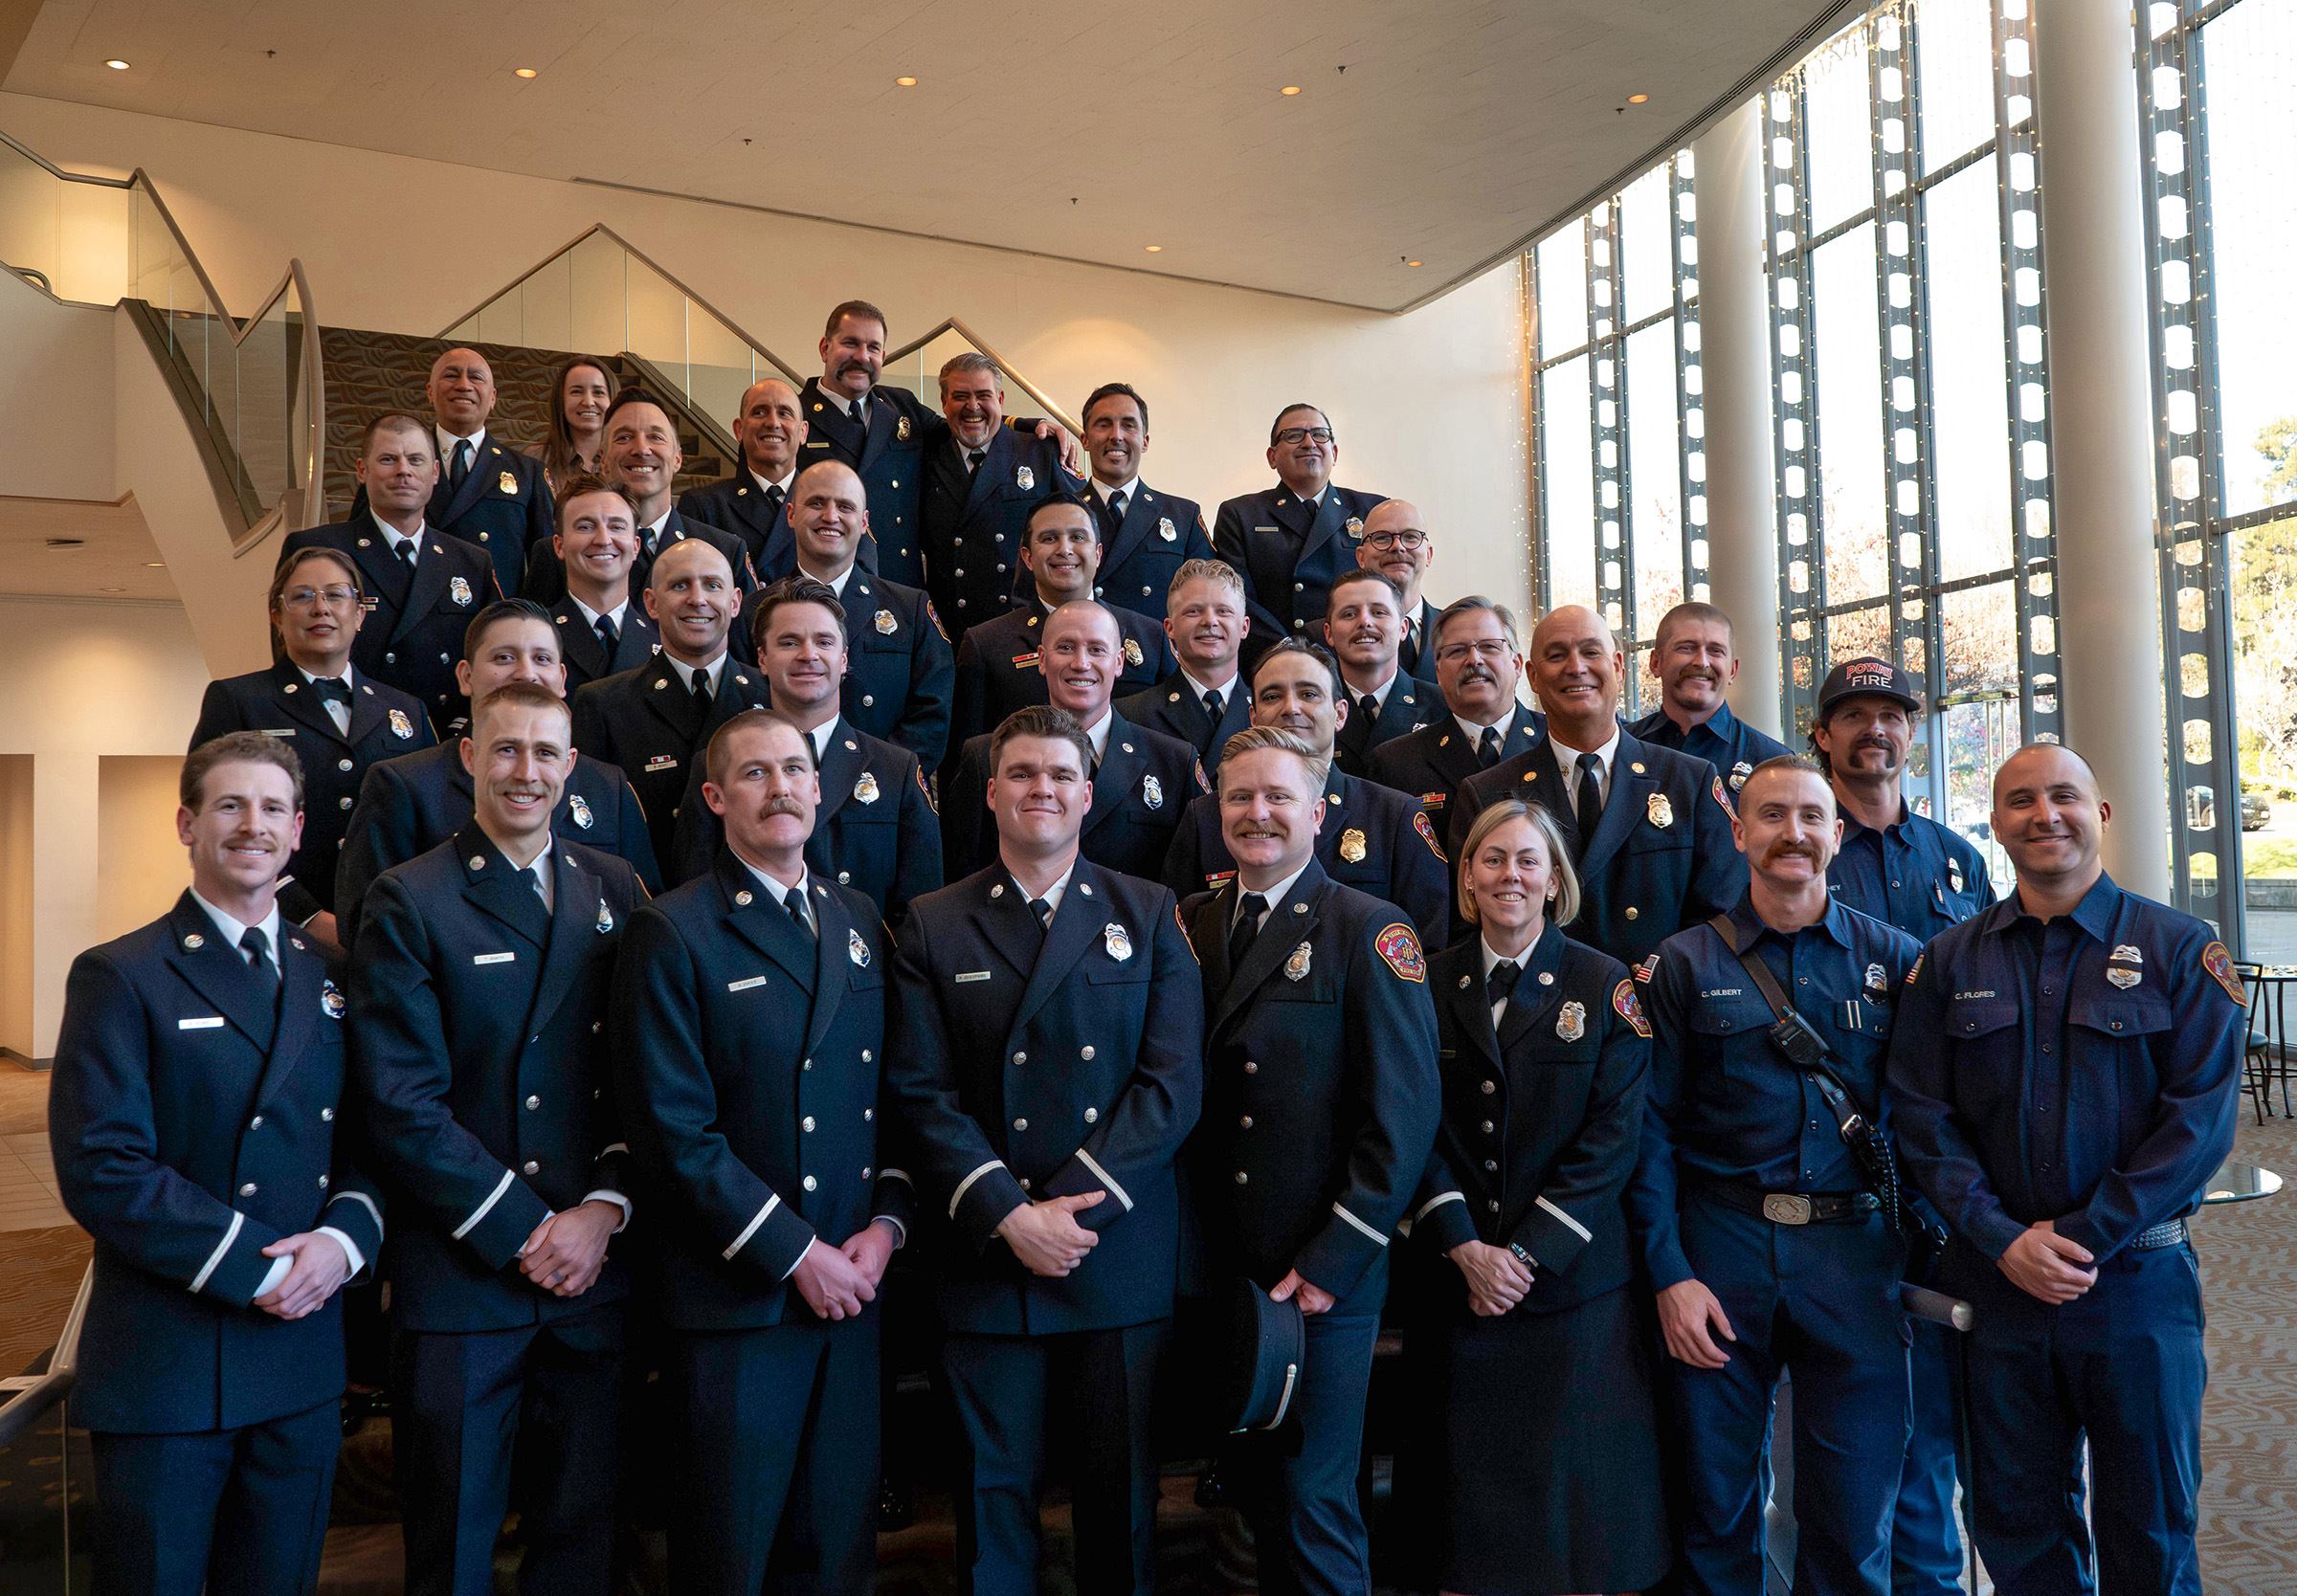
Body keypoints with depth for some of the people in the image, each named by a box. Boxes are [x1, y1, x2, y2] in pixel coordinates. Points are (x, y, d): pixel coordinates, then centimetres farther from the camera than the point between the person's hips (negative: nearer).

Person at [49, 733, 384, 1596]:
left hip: (304, 1359, 5)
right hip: (164, 1362, -4)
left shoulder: (331, 979, 10)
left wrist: (344, 1237, -12)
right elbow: (101, 1168, -14)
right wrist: (257, 1266, -17)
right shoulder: (119, 976, -5)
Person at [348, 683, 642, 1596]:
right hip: (459, 1275, -3)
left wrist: (603, 1212, -7)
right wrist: (526, 1232, -12)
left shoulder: (615, 891, 7)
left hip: (594, 1271, 4)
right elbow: (402, 1104, -11)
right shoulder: (409, 901, -5)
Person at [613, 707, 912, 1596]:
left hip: (854, 1285, 5)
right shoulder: (672, 934, -7)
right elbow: (673, 1130, -13)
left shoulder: (859, 922, 11)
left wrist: (887, 1223, -2)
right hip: (734, 1296, -5)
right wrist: (795, 1254, -14)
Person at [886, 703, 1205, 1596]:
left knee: (1121, 1489, 11)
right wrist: (1009, 1215, -14)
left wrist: (1072, 1199, -13)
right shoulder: (934, 928, 5)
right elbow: (922, 1094, -3)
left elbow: (1173, 1082, -4)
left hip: (1122, 1258, 1)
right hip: (986, 1258, 0)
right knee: (994, 1488, 9)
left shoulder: (1151, 917, 5)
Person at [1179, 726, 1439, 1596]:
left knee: (1311, 1500, 2)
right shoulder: (1190, 926, 8)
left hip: (1323, 1276, -4)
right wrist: (1185, 1244, 2)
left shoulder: (1370, 931, -6)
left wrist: (1333, 1260, -14)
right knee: (1251, 1486, 14)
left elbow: (1406, 1108, -11)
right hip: (1216, 1266, 5)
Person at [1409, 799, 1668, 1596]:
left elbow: (1613, 1138, -6)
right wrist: (1466, 1248, -11)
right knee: (1475, 1487, 7)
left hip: (1575, 1277, -1)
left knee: (1581, 1486, 4)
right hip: (1461, 1281, 2)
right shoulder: (1430, 986, 5)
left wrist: (1528, 1251, -12)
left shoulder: (1607, 987, 0)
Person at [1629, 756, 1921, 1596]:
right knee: (1717, 1502, 10)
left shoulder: (1896, 958, 5)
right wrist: (1669, 1273, -7)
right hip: (1722, 1250, -1)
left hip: (1857, 1250, 1)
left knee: (1856, 1510, 9)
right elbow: (1651, 1127, -1)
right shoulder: (1683, 964, 2)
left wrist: (1920, 1236, -4)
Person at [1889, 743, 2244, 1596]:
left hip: (2140, 1280, -2)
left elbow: (2202, 1119, -9)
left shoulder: (2181, 949, -2)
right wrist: (2004, 1238, -12)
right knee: (2016, 1527, 13)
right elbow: (1922, 1117, 1)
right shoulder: (1949, 961, 4)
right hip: (1997, 1279, 2)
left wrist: (2080, 1236, -15)